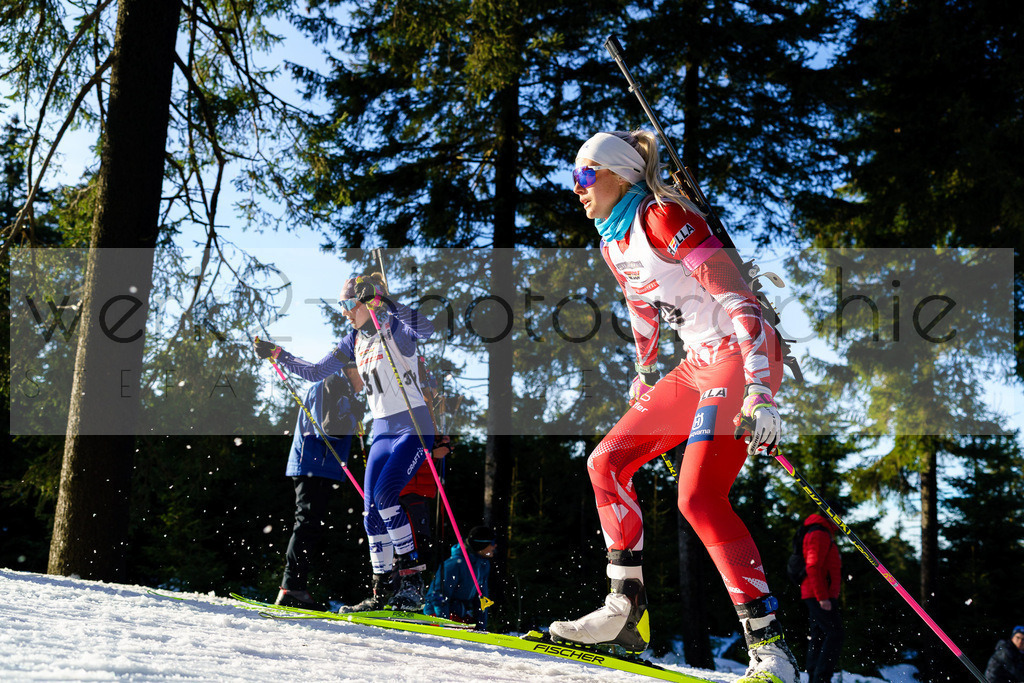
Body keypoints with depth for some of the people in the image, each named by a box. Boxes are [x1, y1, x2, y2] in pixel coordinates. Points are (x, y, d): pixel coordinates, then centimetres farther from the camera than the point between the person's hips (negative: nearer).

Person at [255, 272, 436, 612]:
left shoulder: (396, 330, -9)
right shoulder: (354, 341, 12)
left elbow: (426, 328, -32)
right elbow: (315, 371, 18)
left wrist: (385, 302, -35)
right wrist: (277, 354, 9)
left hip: (412, 427, -8)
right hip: (381, 431, 8)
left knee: (385, 494, -21)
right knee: (372, 510, 1)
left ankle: (411, 575, -11)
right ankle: (384, 590, 7)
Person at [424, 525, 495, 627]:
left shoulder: (484, 564, 5)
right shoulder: (456, 563, -22)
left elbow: (482, 596, 13)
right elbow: (439, 594, -19)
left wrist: (482, 625, 8)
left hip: (461, 614, 8)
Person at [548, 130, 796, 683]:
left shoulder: (664, 218, -16)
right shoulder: (612, 244, 12)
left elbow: (739, 302, -23)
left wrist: (760, 394, -31)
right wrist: (644, 375, 36)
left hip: (744, 358, -10)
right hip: (699, 367, 10)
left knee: (698, 497, -22)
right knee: (606, 463, 7)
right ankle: (626, 610, 13)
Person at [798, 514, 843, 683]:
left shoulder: (824, 535, 22)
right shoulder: (819, 534, -11)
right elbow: (813, 567, -20)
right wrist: (822, 597, -23)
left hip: (817, 597, 11)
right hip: (821, 597, -11)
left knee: (818, 637, 10)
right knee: (834, 634, -13)